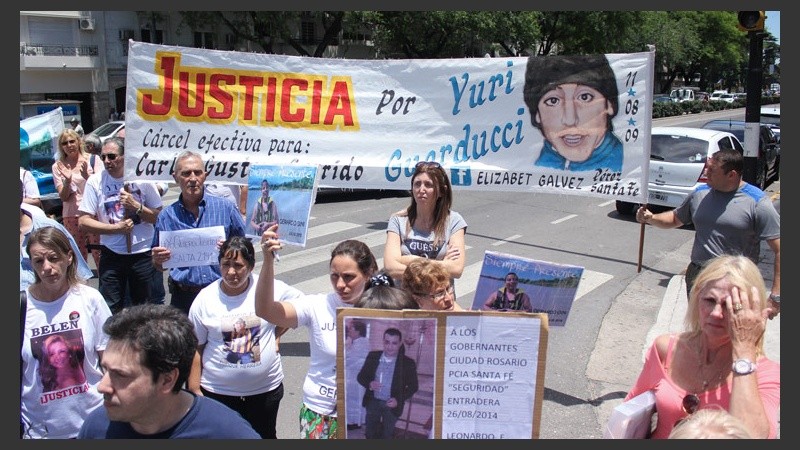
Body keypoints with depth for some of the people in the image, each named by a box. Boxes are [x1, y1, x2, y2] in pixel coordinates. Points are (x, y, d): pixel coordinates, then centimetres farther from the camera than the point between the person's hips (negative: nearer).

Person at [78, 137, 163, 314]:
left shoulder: (141, 179, -4)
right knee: (110, 309, 5)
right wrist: (116, 228, -13)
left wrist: (136, 206, -17)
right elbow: (83, 222, -5)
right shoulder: (95, 181, -4)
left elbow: (159, 217, -2)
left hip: (143, 253, 0)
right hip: (111, 254, 0)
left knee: (145, 307, 12)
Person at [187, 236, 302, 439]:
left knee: (265, 436, 19)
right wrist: (195, 391, -4)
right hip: (217, 392, 0)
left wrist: (277, 334, -2)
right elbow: (195, 349, -4)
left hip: (266, 390, 1)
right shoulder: (205, 299, -8)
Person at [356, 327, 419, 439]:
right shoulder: (373, 356, -8)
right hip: (372, 402, 2)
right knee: (370, 433, 18)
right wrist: (369, 384, -22)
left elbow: (413, 386, -6)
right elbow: (361, 376, 1)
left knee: (387, 435, 16)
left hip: (391, 404, -2)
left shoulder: (408, 363, -15)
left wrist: (398, 400, -20)